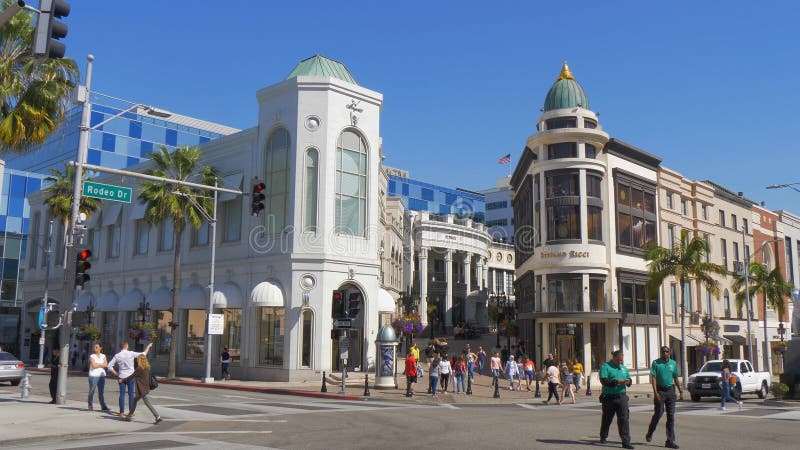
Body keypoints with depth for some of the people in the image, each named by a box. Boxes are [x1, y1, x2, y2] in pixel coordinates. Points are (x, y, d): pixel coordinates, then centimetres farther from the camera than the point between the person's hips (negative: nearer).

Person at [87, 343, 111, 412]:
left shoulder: (103, 356, 11)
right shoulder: (92, 356, -1)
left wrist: (97, 364, -8)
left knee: (101, 391, 3)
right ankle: (90, 406, 9)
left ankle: (103, 406, 3)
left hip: (101, 376, 3)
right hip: (93, 376, -3)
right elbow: (93, 365, -13)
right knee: (92, 391, 0)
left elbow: (106, 365, -1)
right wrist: (101, 365, -2)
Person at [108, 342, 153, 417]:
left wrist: (116, 373, 6)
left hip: (122, 377, 2)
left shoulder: (117, 356, -3)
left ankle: (121, 412, 3)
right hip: (131, 377, -1)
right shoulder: (131, 354, -9)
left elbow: (109, 366, -1)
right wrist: (148, 346, 10)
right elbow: (143, 354, -4)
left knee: (122, 395, 6)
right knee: (131, 394, 5)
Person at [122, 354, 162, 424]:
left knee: (147, 403, -8)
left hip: (141, 389, -9)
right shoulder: (146, 368, 7)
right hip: (145, 388, 9)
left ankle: (157, 417, -12)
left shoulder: (139, 368, -16)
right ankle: (129, 415, 32)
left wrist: (123, 380, 3)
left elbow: (132, 376, -9)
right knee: (135, 401, 21)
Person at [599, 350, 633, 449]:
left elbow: (629, 378, 20)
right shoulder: (606, 367, -6)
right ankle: (603, 437, 33)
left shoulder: (623, 367, 15)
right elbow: (603, 381, -17)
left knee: (624, 418, -7)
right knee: (607, 418, 12)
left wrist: (628, 381, -5)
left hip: (621, 396, 4)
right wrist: (617, 381, -24)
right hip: (609, 397, -4)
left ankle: (626, 442, -7)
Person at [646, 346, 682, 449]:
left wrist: (680, 391, 13)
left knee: (671, 416, 1)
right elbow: (653, 378, -9)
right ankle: (649, 434, 21)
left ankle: (670, 441, 5)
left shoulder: (673, 363, 9)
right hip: (660, 390, -4)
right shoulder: (656, 363, -3)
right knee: (658, 414, -2)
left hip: (670, 390, 4)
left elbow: (676, 378, 16)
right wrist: (655, 392, -18)